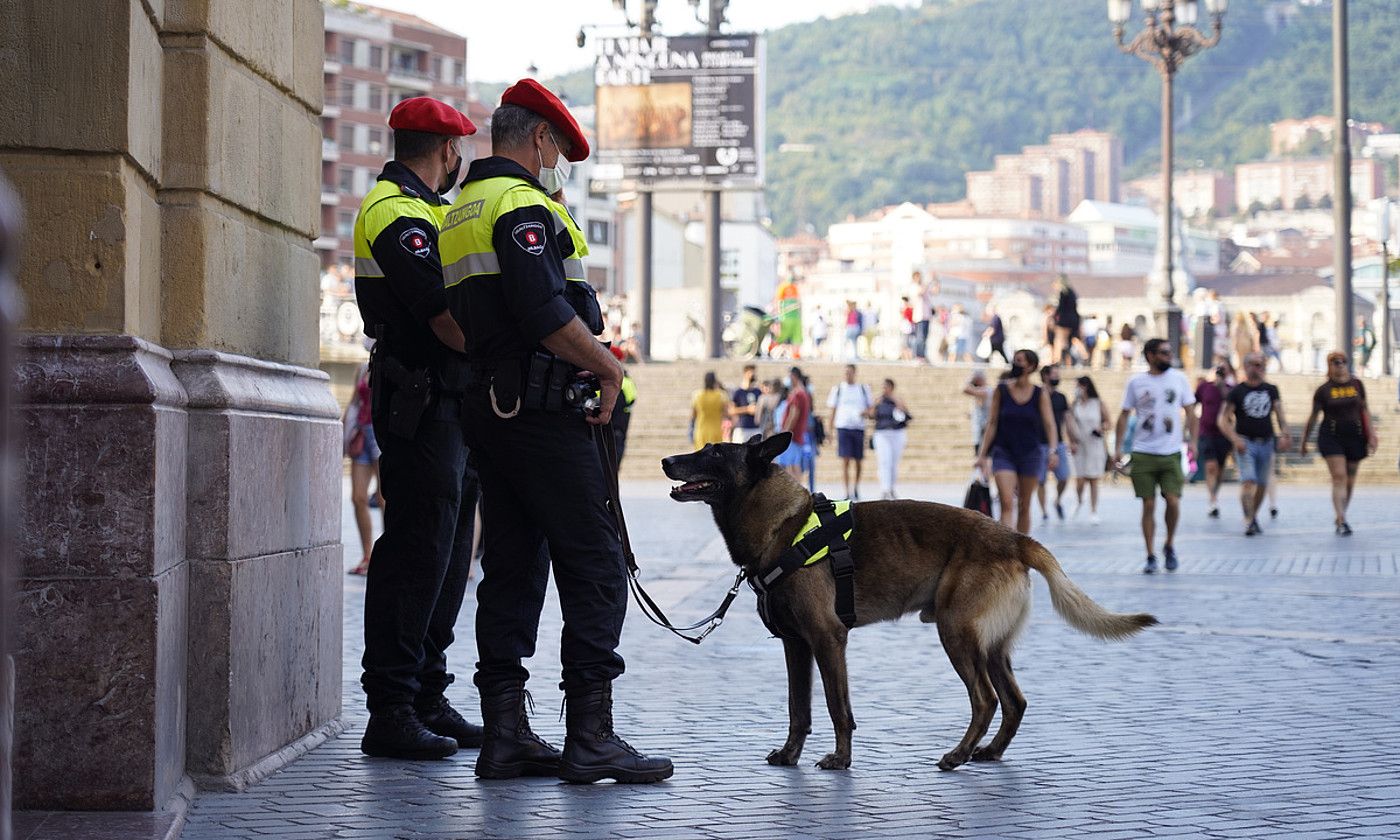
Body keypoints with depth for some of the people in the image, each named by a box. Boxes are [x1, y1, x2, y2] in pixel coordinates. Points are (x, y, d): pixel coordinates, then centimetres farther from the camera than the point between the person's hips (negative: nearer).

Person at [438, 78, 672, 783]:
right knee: (594, 567, -6)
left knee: (513, 567, 10)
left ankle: (505, 736, 10)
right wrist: (607, 366, -11)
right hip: (543, 411, -10)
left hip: (486, 408, 10)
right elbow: (544, 312, -22)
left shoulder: (460, 213, 20)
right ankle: (591, 736, -8)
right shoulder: (524, 206, -11)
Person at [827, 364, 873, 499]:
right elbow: (833, 408, 8)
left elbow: (870, 405, 13)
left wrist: (865, 412, -9)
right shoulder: (838, 388, 6)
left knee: (858, 461, 8)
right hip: (843, 427, -2)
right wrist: (831, 424, 1)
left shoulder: (863, 388, 9)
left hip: (859, 427, 2)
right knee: (845, 461, -10)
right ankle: (847, 492, -11)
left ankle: (856, 488, 27)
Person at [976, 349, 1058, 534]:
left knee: (1024, 507, 9)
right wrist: (982, 454, 0)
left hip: (1030, 453, 1)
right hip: (1004, 452, -1)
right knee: (1006, 503, -17)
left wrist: (1053, 450, -21)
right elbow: (992, 424, 3)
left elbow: (1049, 424, -5)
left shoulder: (1040, 394, 0)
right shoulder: (1001, 391, 1)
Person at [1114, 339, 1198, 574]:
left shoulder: (1179, 378, 6)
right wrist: (1118, 447, 0)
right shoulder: (1136, 381, 4)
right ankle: (1150, 556, 9)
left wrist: (1192, 440, -3)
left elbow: (1190, 411, 10)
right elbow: (1124, 415, 7)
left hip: (1171, 453, 0)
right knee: (1148, 505, 0)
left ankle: (1169, 546, 15)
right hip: (1143, 454, 0)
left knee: (1173, 501, -9)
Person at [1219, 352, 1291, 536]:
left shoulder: (1271, 390, 10)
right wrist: (1235, 439, -19)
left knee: (1262, 484, 9)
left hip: (1266, 443, 4)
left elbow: (1280, 415, 7)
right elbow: (1223, 420, -5)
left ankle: (1254, 516, 27)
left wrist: (1284, 435, -11)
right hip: (1245, 443, -4)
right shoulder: (1236, 391, -1)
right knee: (1248, 481, -17)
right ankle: (1249, 521, -19)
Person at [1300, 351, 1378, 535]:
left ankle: (1340, 517, 25)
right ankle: (1342, 521, -18)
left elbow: (1365, 411, 10)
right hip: (1331, 437, -3)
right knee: (1339, 478, -14)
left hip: (1355, 437, 3)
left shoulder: (1357, 385, 5)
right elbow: (1313, 417, 6)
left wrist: (1371, 435, 3)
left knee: (1350, 480, 9)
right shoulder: (1323, 390, -1)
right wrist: (1304, 442, 9)